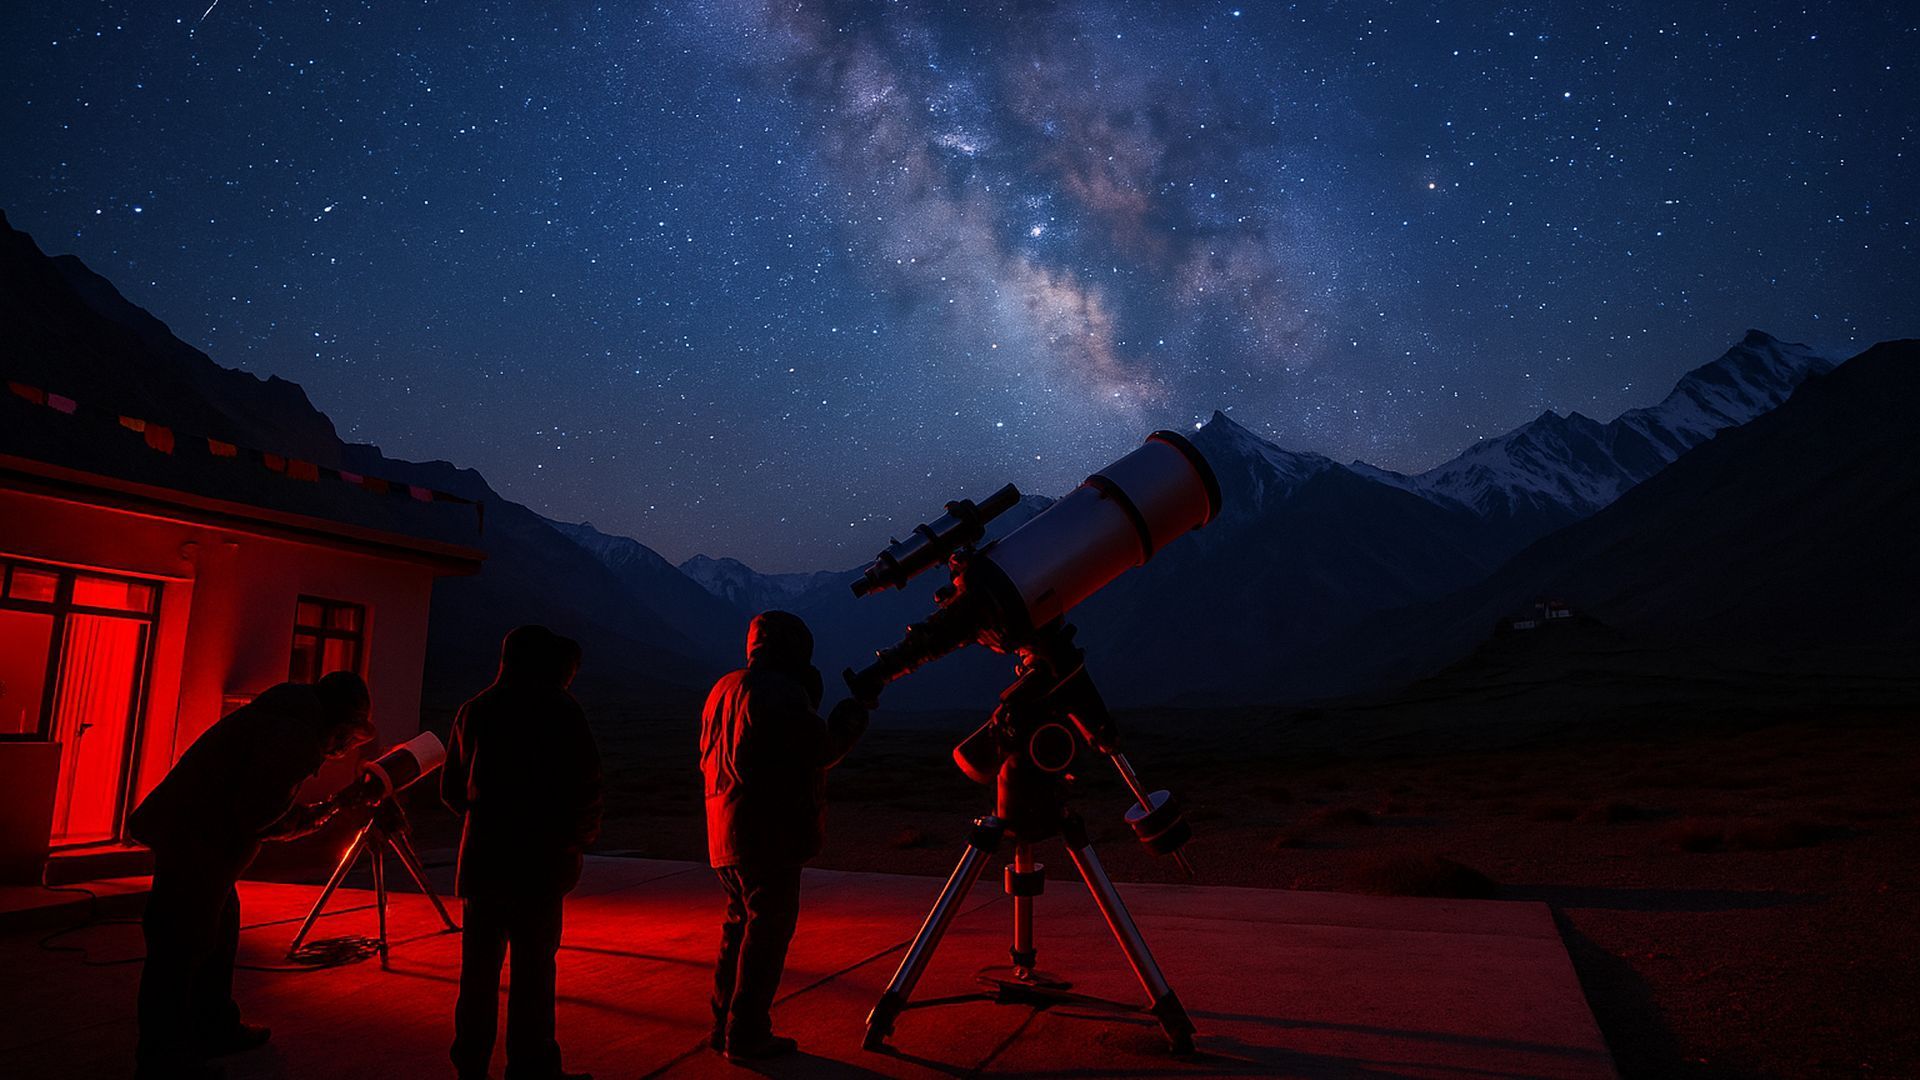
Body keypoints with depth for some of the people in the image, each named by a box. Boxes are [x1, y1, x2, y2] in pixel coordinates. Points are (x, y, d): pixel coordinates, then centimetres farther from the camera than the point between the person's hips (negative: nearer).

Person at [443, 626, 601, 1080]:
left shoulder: (474, 710, 10)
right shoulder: (557, 709, -8)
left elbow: (452, 790, 16)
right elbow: (585, 782, -11)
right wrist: (580, 836, 5)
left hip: (482, 857, 6)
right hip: (537, 860, -6)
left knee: (480, 965, 14)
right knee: (533, 967, 1)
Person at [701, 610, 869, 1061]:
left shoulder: (723, 689, 14)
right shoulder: (782, 692, -14)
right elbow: (820, 750, -15)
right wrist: (850, 720, 5)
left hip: (726, 832, 9)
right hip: (769, 833, -9)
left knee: (740, 924, 17)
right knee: (769, 928, -1)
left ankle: (725, 1025, 23)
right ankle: (748, 1034, 4)